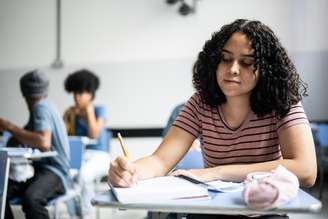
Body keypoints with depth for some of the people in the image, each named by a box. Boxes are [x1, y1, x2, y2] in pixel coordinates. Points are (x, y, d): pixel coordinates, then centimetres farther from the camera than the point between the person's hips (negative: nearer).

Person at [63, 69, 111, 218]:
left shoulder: (99, 110, 2)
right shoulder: (72, 113, 11)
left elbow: (94, 135, -12)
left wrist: (89, 110, -6)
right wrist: (68, 117, -2)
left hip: (98, 156, -3)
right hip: (78, 156, 3)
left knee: (83, 174, -37)